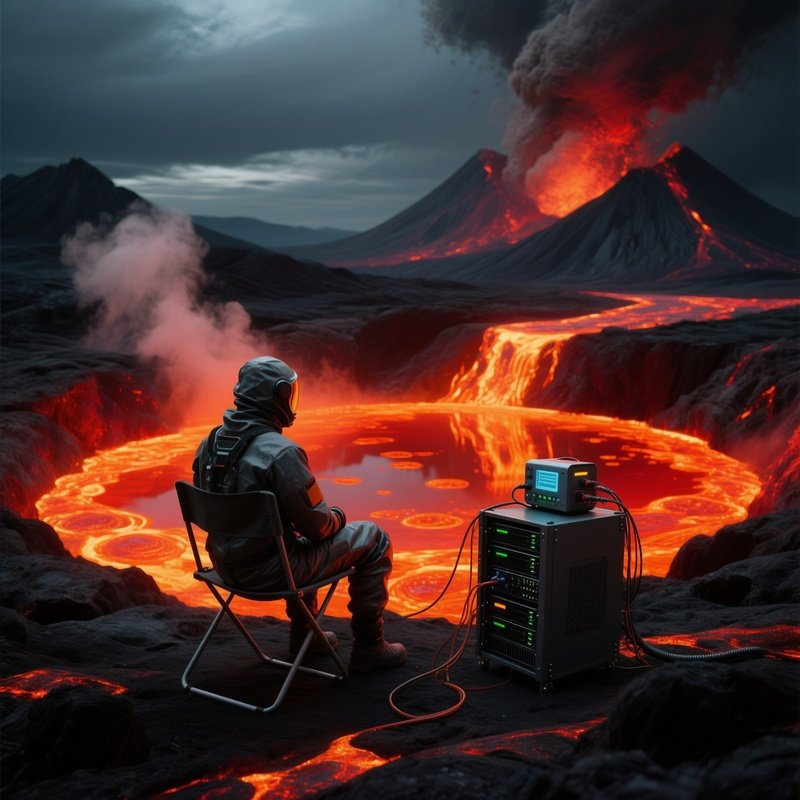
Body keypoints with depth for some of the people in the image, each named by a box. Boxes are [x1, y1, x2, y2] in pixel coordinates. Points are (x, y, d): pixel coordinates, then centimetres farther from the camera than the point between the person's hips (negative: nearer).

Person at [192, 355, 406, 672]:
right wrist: (337, 517, 6)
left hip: (225, 563, 8)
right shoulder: (281, 453, -25)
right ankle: (368, 646, 16)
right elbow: (316, 524, -18)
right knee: (374, 539, 7)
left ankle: (302, 634, 41)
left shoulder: (210, 443, 0)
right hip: (268, 572, -8)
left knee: (301, 539, 35)